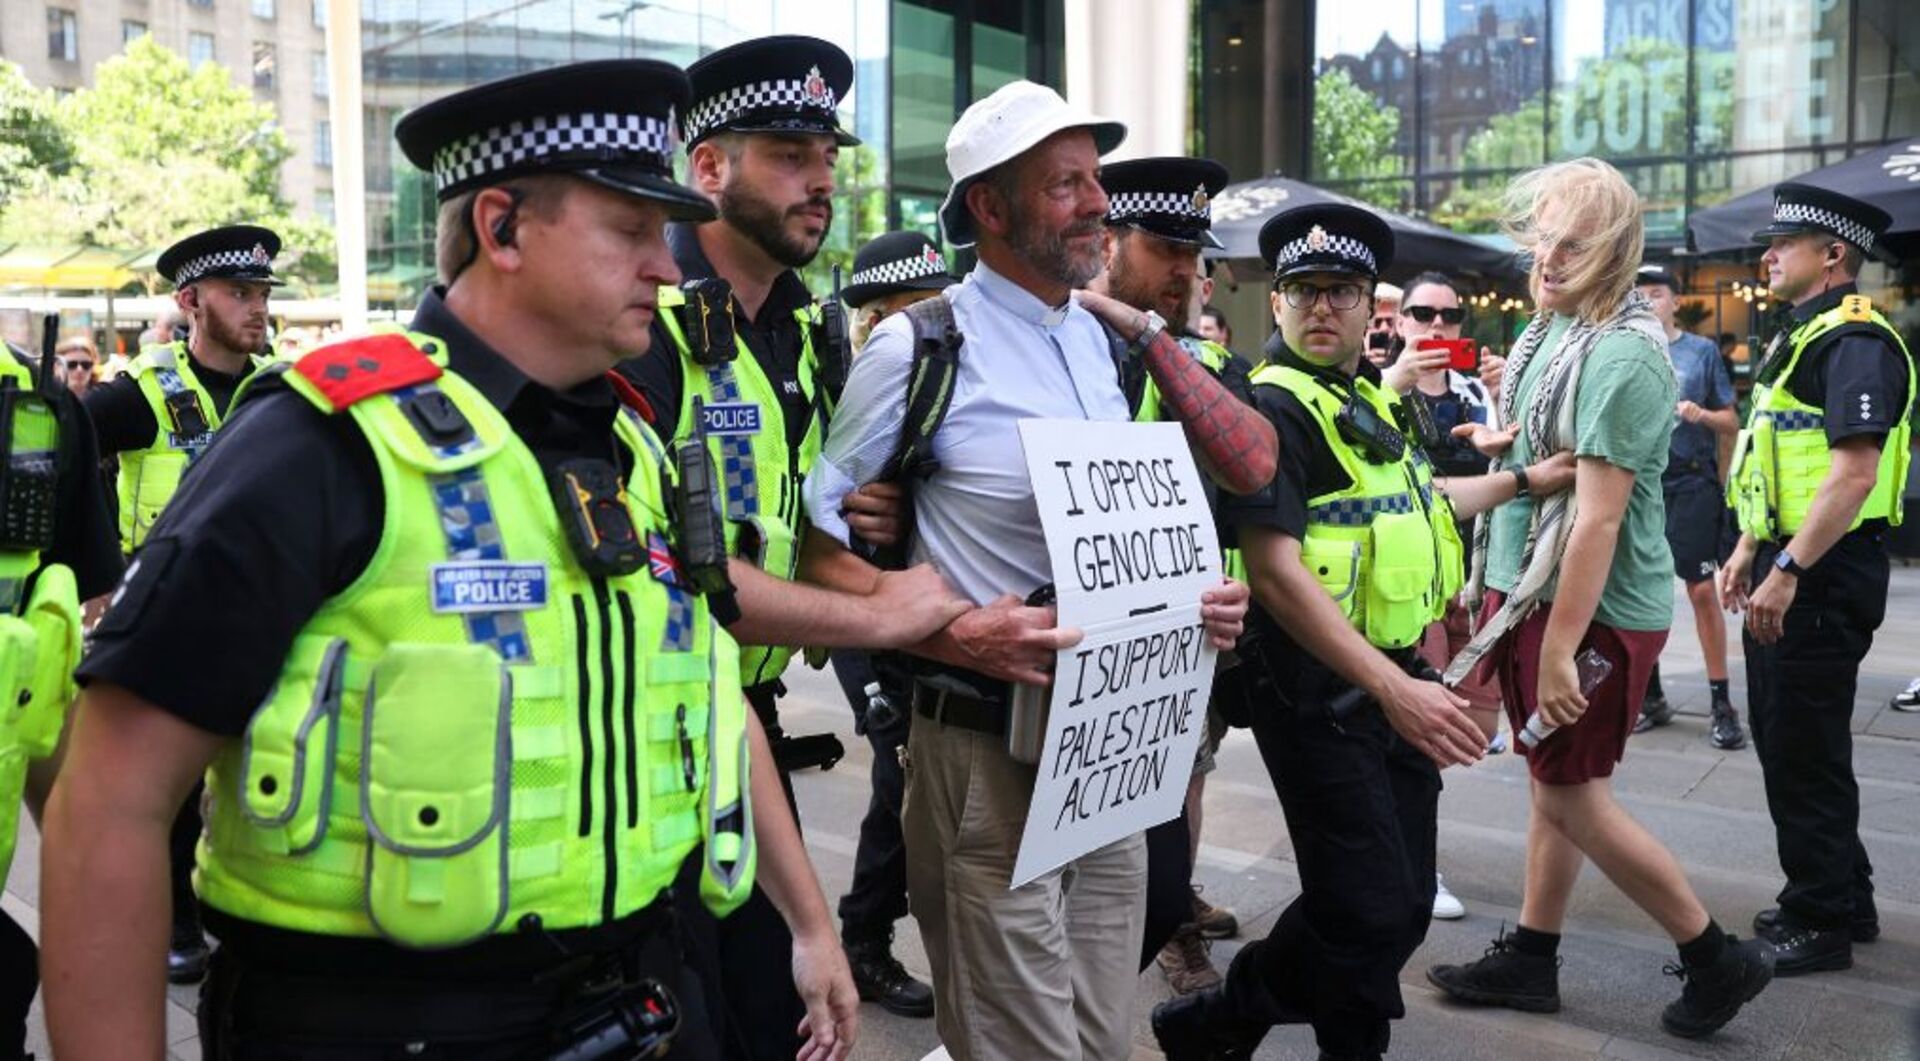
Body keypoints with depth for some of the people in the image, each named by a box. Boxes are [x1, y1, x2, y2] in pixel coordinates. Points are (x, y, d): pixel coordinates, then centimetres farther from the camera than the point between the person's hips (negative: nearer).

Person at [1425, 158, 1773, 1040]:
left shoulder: (1620, 355, -21)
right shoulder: (1552, 329, 7)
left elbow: (1599, 515, -25)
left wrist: (1559, 648, -25)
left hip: (1595, 609, -9)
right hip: (1536, 588, 9)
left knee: (1570, 792, 1)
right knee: (1552, 777, 15)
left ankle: (1719, 959, 18)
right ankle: (1529, 959, 28)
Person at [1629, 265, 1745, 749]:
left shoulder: (1702, 350, 3)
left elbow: (1732, 422, 4)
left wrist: (1702, 415, -15)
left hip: (1691, 485, -3)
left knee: (1702, 590, -5)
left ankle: (1721, 701, 4)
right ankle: (1651, 696, 19)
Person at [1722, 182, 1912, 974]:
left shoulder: (1855, 342, -16)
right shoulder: (1804, 337, 16)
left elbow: (1855, 472, -26)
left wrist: (1788, 569, -27)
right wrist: (1750, 549, 19)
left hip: (1823, 578, -10)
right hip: (1786, 567, 10)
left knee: (1804, 752, -2)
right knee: (1783, 740, 17)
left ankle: (1821, 923, 12)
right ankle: (1846, 899, 31)